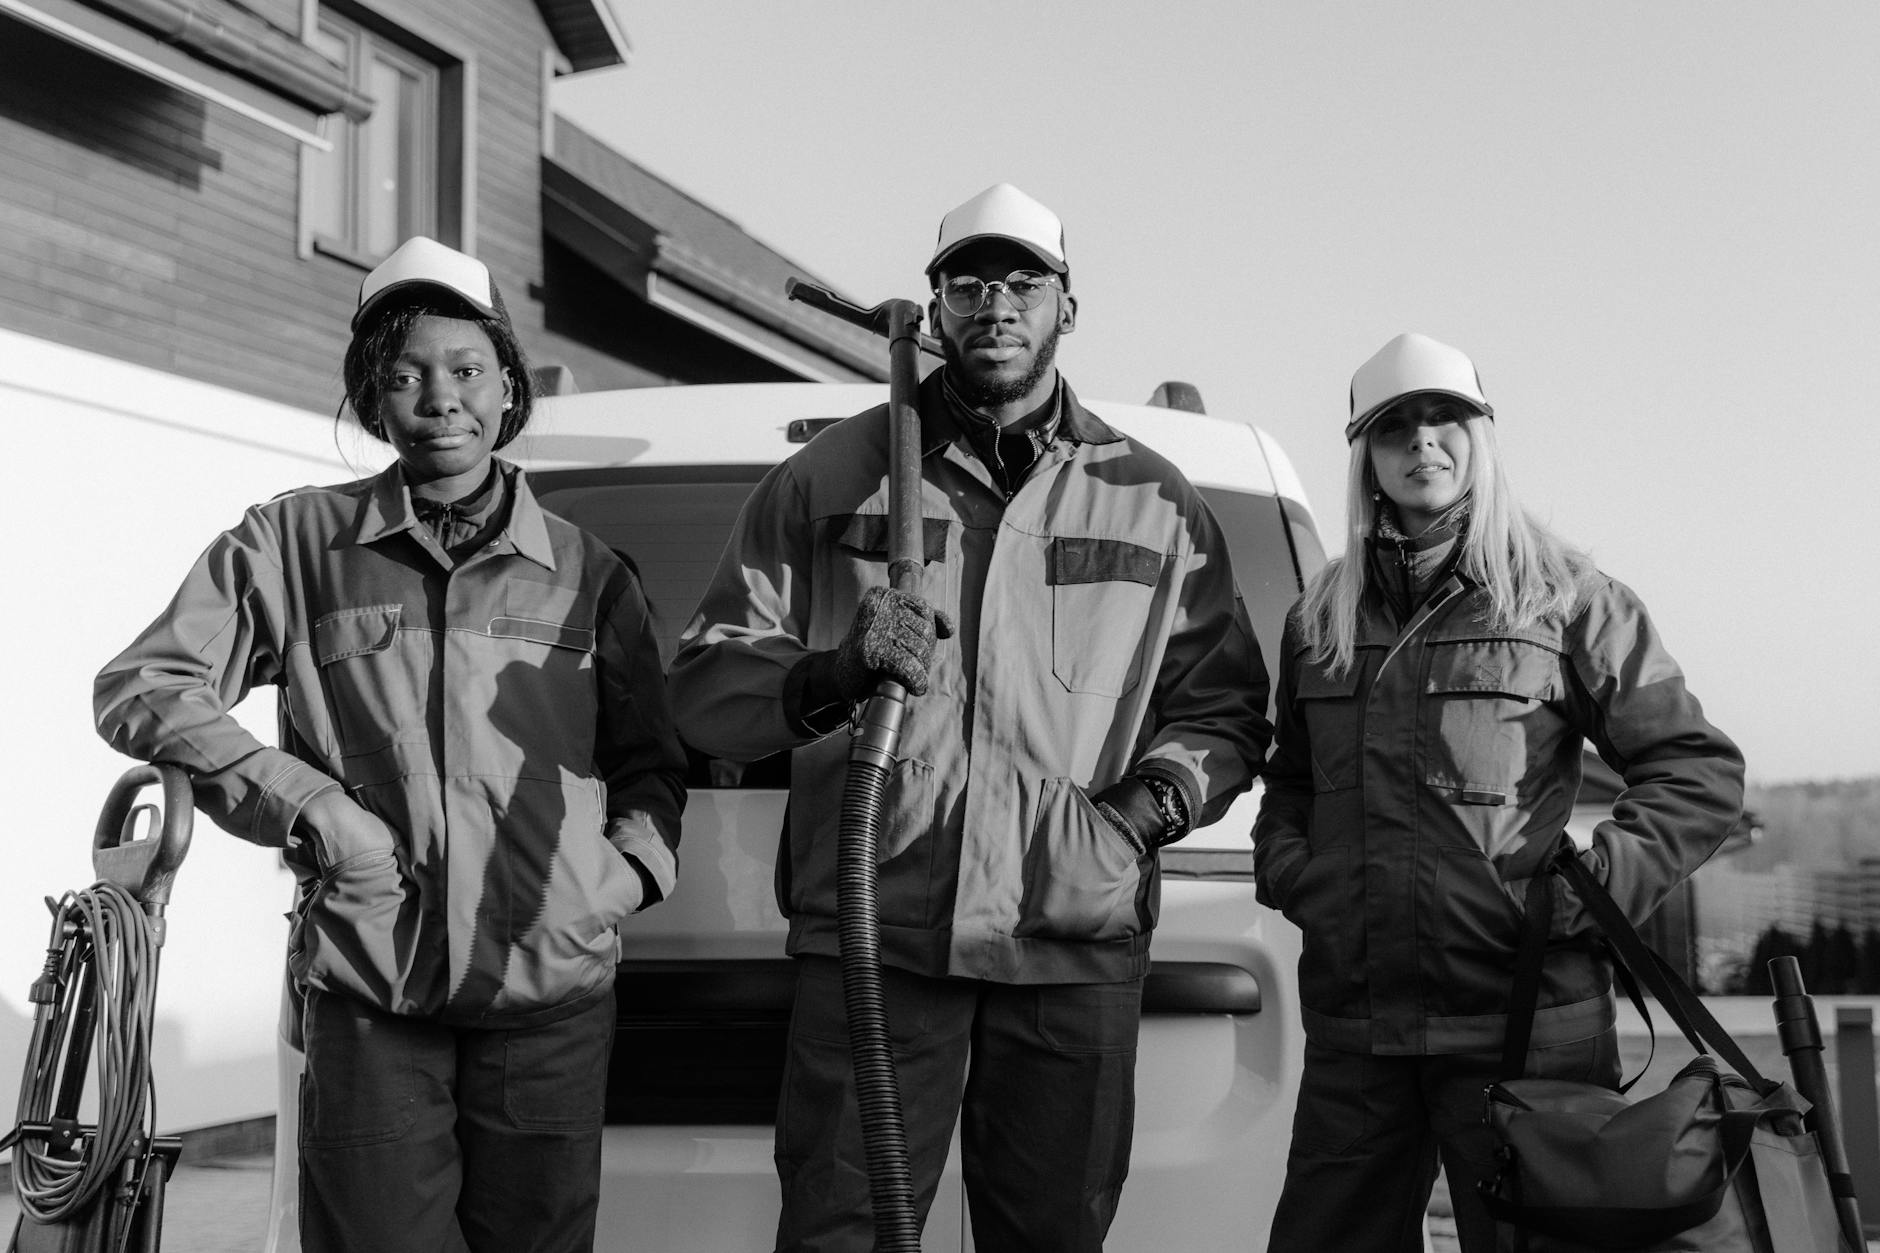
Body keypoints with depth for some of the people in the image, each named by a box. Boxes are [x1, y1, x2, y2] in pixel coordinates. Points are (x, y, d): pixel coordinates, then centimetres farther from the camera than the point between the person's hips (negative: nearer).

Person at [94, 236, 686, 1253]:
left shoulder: (585, 571, 11)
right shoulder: (297, 543, 6)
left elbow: (650, 764, 19)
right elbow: (140, 687, 4)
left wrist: (628, 866, -1)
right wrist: (307, 807, -8)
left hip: (552, 991, 2)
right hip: (366, 991, -1)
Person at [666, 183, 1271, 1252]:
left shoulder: (1155, 501, 12)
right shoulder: (832, 477, 8)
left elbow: (1224, 709, 17)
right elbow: (702, 691, 4)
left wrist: (1161, 795, -3)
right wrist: (834, 673, -16)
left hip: (1079, 950, 2)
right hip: (870, 939, -1)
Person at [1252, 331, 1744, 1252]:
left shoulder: (1562, 597, 0)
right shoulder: (1321, 617, 14)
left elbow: (1700, 771, 0)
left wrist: (1591, 890, -11)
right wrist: (1284, 863, 7)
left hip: (1521, 1028, -4)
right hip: (1352, 1029, 4)